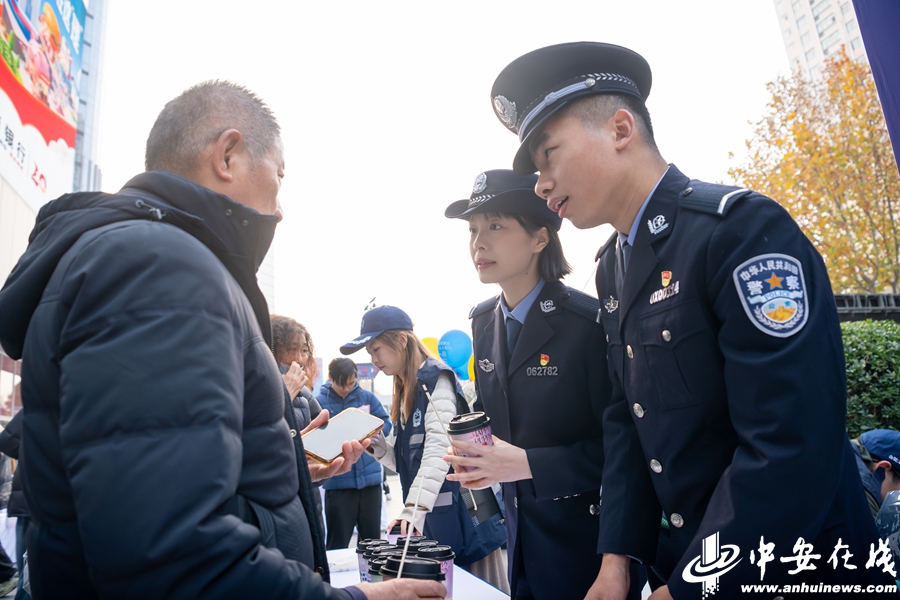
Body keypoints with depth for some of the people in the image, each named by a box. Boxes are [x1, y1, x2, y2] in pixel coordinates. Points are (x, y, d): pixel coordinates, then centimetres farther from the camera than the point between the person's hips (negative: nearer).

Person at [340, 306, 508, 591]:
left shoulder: (436, 379, -10)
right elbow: (408, 462, 14)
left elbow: (439, 448, -22)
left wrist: (415, 506, -30)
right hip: (431, 520, 8)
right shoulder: (405, 393, 16)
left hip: (463, 514, -8)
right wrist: (377, 445, -2)